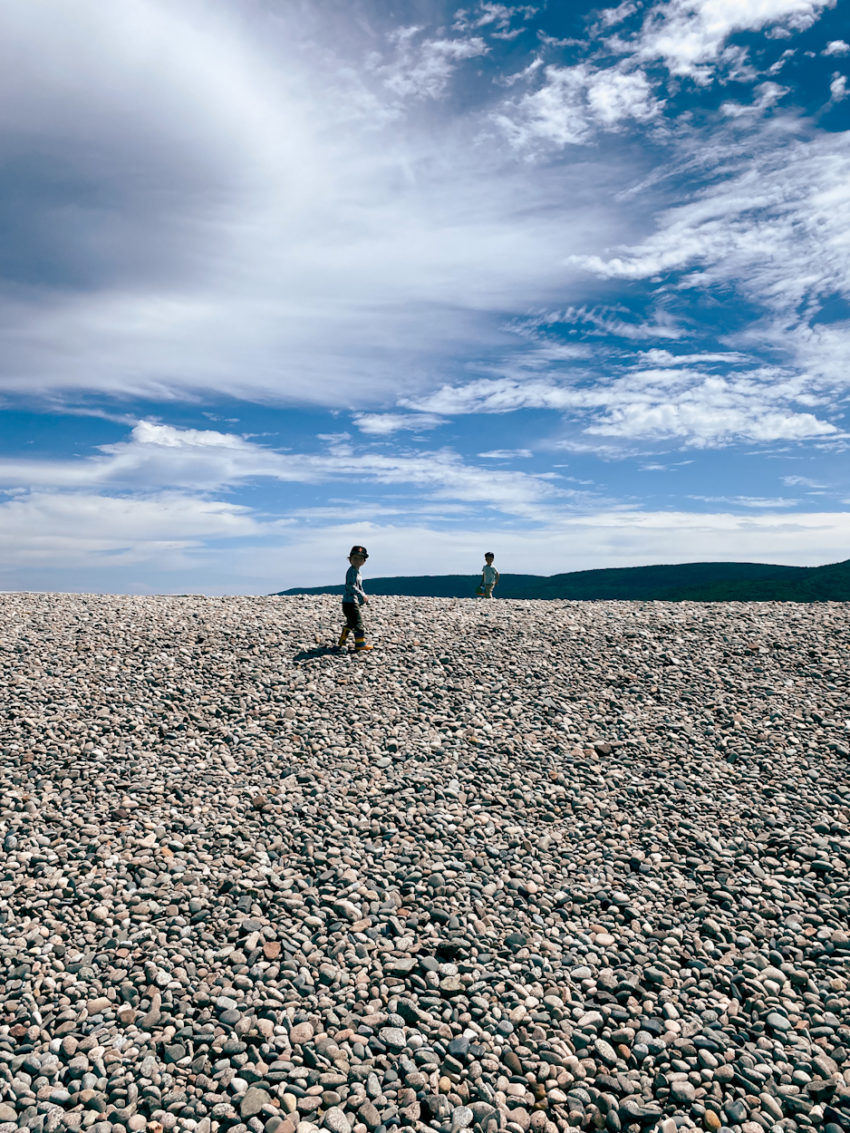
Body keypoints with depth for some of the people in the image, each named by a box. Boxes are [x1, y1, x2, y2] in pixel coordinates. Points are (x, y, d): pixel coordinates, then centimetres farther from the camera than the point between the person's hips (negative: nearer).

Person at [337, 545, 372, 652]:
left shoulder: (357, 572, 17)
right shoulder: (351, 571, -15)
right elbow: (351, 586, -26)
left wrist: (362, 600, 23)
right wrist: (362, 595, -27)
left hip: (354, 602, 10)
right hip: (350, 602, -10)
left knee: (350, 623, 19)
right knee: (358, 622, -8)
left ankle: (341, 642, 28)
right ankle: (360, 646, -3)